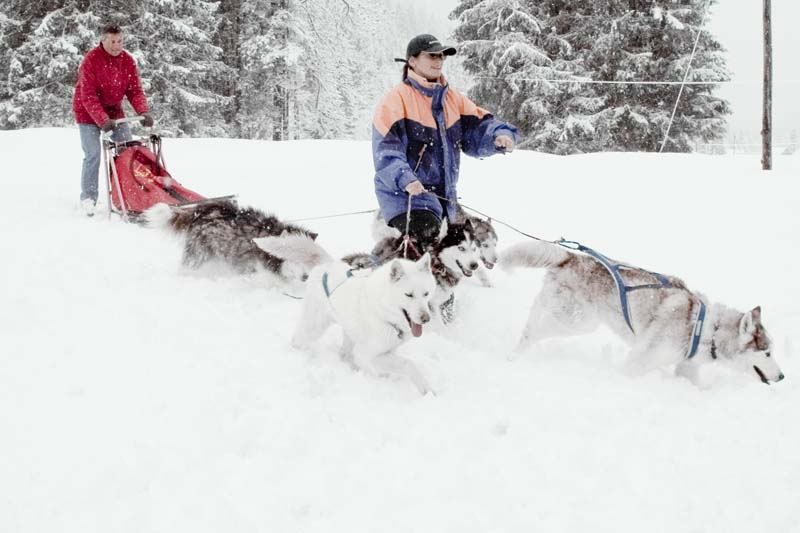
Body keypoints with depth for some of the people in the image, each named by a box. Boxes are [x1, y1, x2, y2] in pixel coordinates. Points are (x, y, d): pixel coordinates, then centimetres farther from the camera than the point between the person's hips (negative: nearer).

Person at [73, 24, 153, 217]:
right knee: (93, 154, -12)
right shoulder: (91, 60, -21)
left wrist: (143, 112, -24)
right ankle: (88, 198, -1)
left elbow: (134, 90, -6)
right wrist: (102, 120, -36)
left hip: (114, 110, 5)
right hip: (88, 112, -5)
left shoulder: (128, 61, -6)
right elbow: (88, 96, -26)